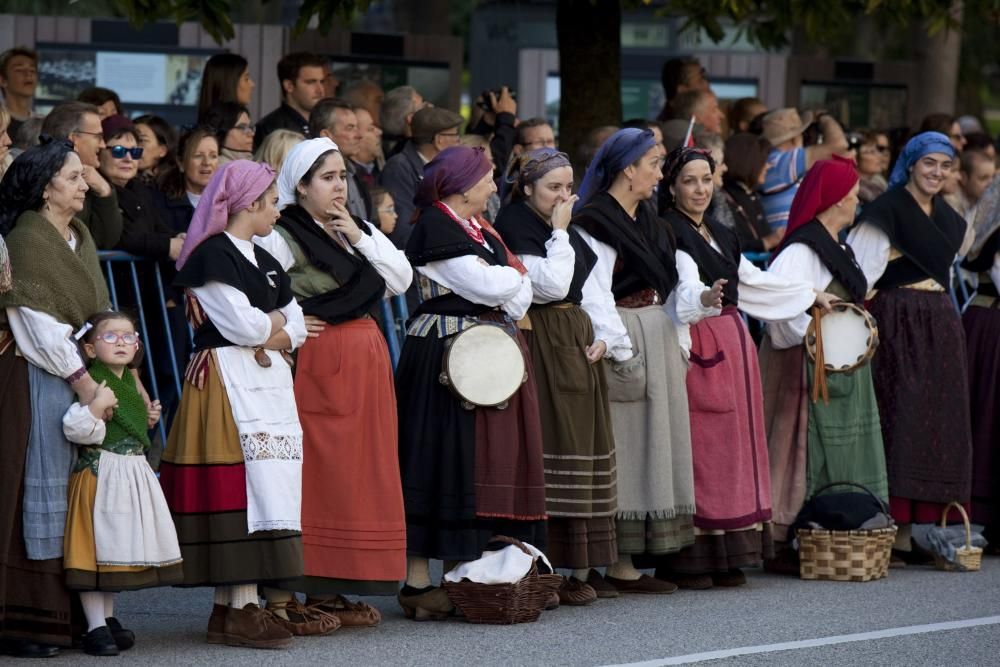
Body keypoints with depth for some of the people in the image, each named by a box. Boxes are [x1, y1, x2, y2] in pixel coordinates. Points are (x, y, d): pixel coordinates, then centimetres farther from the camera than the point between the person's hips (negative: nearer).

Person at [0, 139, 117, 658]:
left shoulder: (79, 237, 15)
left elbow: (96, 308, 17)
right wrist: (81, 380, -15)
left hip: (82, 369, 8)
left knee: (80, 485, 6)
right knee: (42, 484, -7)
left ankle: (71, 608, 10)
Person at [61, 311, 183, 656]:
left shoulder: (130, 383, 13)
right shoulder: (92, 383, -13)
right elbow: (75, 429, -23)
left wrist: (148, 420, 15)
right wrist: (94, 407, -33)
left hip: (134, 472, 8)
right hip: (99, 474, -8)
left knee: (118, 550, 14)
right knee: (97, 550, -5)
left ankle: (107, 617, 25)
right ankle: (95, 627, -3)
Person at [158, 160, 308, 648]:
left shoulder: (263, 261, 19)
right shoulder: (212, 255, -9)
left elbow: (297, 328, 15)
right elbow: (242, 324, -17)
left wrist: (269, 339, -5)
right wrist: (275, 321, 2)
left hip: (268, 383, 9)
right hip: (226, 383, -9)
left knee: (266, 488, 5)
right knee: (243, 482, -13)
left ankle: (230, 607, 8)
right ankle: (240, 611, -14)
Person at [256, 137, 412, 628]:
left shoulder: (361, 230, 17)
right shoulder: (281, 237, -4)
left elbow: (401, 279, 5)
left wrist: (360, 237, -1)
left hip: (367, 363, 7)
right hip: (317, 362, -7)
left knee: (357, 474, 6)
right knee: (311, 474, -9)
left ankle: (327, 591, 11)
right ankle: (283, 591, -7)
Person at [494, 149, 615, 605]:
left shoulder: (570, 231, 18)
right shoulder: (515, 227, -9)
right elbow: (552, 285, -19)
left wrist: (603, 336, 7)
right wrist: (559, 233, -12)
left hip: (579, 346, 9)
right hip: (543, 345, -9)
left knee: (583, 444, 6)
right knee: (550, 445, -11)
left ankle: (579, 571, 10)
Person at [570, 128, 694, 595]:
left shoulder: (647, 220, 17)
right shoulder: (595, 222, -11)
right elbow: (593, 293, -17)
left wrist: (676, 344, 13)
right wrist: (619, 348, -22)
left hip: (657, 342, 9)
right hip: (621, 341, -9)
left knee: (650, 446, 8)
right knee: (615, 447, -9)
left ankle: (625, 565, 11)